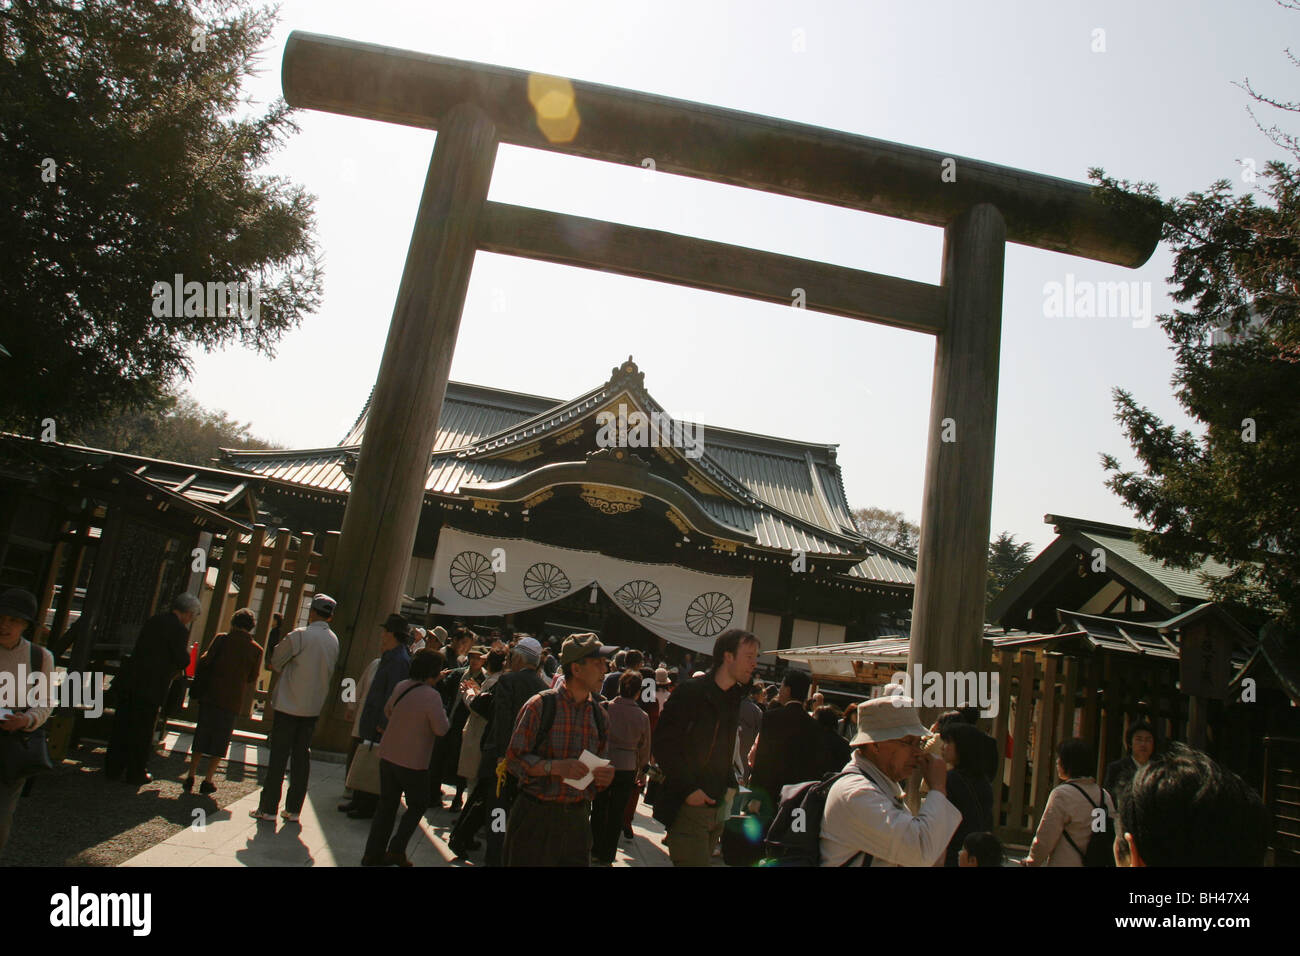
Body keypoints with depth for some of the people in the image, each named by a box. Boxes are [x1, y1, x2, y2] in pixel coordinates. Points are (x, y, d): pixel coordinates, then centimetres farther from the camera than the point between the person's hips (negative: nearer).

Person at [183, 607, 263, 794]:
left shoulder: (221, 639, -4)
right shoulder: (256, 650, -4)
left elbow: (206, 661, -4)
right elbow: (253, 677, 2)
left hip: (210, 695, 1)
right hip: (233, 701, 0)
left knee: (201, 737, 13)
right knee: (220, 741, 9)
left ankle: (191, 776, 12)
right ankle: (208, 780, 9)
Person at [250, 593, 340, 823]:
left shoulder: (299, 635, -14)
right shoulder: (334, 640, 4)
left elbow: (276, 661, -4)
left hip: (289, 705, -5)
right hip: (314, 707, 5)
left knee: (278, 757, 3)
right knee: (301, 757, 11)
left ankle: (268, 808, 9)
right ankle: (293, 809, 16)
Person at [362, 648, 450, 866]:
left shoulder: (401, 686, 0)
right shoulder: (431, 696, -20)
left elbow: (387, 711, 16)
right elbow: (441, 729, -15)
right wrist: (441, 711, 2)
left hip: (387, 755, 6)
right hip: (413, 762, -6)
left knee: (387, 804, 16)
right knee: (417, 805, 12)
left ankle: (374, 852, 19)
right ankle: (396, 850, 6)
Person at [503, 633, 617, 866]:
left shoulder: (599, 714, 9)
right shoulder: (540, 705, -7)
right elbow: (514, 759, -9)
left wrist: (605, 776, -6)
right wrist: (556, 766, -23)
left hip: (578, 820, 4)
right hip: (535, 818, -4)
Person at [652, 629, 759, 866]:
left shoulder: (735, 698, 11)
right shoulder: (691, 692, -13)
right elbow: (663, 743, -15)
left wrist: (731, 785, 7)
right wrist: (688, 789, -18)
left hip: (718, 808, 7)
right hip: (689, 808, -7)